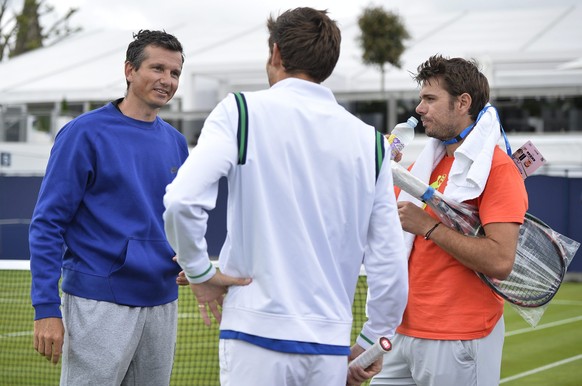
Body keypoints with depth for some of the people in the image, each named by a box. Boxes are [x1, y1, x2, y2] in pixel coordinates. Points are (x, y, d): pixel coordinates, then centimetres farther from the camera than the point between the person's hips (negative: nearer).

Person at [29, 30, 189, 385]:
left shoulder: (176, 143, 11)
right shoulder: (85, 134, -7)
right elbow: (48, 223, -9)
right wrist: (46, 308, -15)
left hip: (162, 303, 6)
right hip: (98, 305, -6)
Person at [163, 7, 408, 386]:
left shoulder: (242, 111, -2)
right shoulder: (369, 140, 8)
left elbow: (181, 200, -17)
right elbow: (390, 263, 7)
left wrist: (200, 272, -1)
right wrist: (370, 344, 18)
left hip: (258, 339, -3)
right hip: (331, 348, 4)